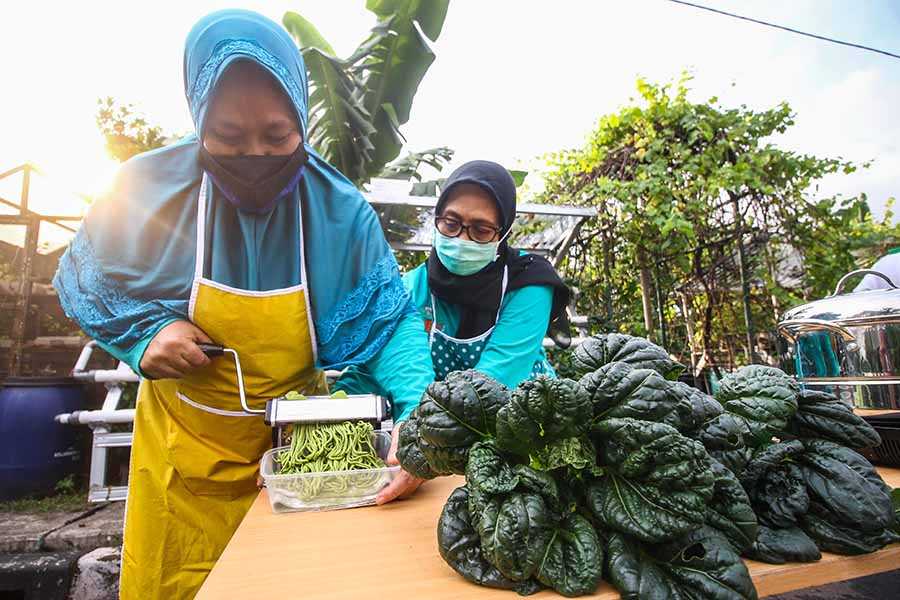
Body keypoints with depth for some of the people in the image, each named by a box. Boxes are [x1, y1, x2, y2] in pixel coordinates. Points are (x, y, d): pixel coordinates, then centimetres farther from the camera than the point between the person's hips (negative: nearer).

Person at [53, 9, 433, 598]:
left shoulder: (341, 211, -17)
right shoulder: (148, 188, -15)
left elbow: (392, 319, -16)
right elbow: (81, 281, 1)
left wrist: (417, 410, -33)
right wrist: (144, 331, -19)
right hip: (183, 457, 1)